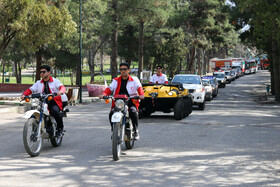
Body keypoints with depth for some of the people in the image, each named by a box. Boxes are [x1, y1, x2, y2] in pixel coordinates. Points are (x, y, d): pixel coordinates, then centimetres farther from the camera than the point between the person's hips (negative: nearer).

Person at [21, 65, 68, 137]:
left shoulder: (55, 81, 5)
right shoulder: (38, 83, 16)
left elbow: (62, 87, -13)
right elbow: (30, 90, 7)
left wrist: (61, 91, -38)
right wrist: (24, 95, -14)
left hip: (55, 102, -4)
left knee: (55, 111, -35)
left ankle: (60, 128, -13)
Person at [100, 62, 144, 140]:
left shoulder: (134, 80, 10)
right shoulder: (116, 81, 17)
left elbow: (139, 87, -5)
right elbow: (110, 88, 7)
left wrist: (141, 94, -27)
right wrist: (104, 94, -14)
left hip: (131, 102, -2)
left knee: (133, 112, -34)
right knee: (111, 113, -25)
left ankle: (136, 131, -21)